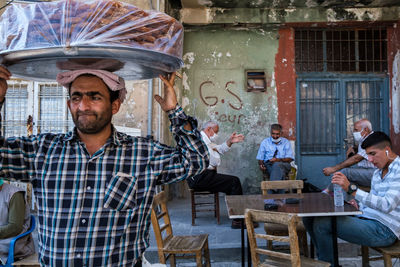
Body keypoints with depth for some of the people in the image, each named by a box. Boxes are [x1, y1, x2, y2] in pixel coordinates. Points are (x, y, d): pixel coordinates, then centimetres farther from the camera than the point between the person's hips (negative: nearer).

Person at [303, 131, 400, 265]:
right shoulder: (377, 172, 18)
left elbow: (387, 205, -26)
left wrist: (351, 188, -31)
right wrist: (359, 206, 2)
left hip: (383, 229, -9)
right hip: (366, 220, 9)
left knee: (321, 223, -23)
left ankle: (328, 263, 1)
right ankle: (324, 257, 14)